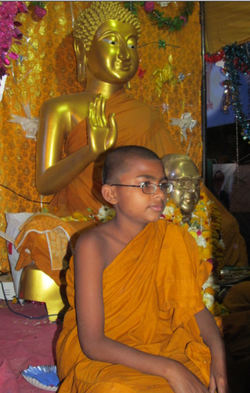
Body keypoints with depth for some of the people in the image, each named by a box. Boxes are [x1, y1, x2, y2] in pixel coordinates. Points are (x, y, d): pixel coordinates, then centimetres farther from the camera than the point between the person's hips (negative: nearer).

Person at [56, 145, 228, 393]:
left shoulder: (168, 238, -4)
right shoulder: (93, 245, -20)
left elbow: (193, 305, 4)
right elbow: (93, 344, -22)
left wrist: (217, 353, -15)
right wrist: (168, 368, -29)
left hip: (152, 349, 4)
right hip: (95, 357, -3)